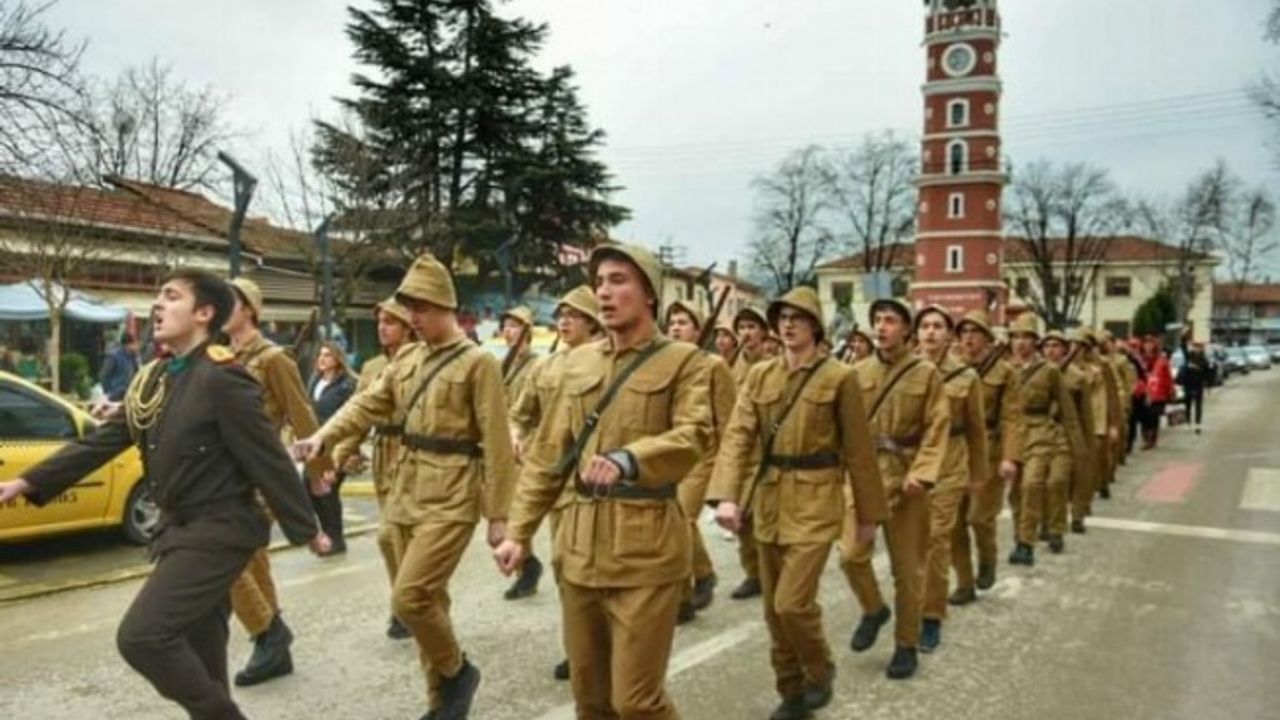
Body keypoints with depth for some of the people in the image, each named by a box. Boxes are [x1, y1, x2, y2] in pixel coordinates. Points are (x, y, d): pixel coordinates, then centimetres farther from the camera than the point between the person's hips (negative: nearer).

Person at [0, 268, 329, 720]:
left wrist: (305, 529, -14)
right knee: (198, 652, 16)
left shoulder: (222, 378, -18)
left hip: (218, 530, -9)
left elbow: (268, 459, -17)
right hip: (179, 528, 9)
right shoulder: (154, 380, 8)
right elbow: (102, 441, 13)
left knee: (141, 635, -14)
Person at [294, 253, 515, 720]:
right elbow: (368, 404, 9)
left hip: (451, 497, -7)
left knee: (409, 598, -12)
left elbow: (497, 444, -11)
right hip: (406, 494, 7)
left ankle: (457, 671, 13)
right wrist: (324, 436, -10)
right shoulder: (406, 359, 10)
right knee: (428, 600, 12)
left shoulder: (478, 362, -9)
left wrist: (498, 515, -12)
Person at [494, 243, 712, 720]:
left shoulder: (681, 360, -3)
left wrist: (627, 460, -37)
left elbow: (694, 435, -20)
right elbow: (547, 454, 12)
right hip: (579, 546, 5)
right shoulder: (579, 362, 11)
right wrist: (519, 531, 7)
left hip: (646, 548, -5)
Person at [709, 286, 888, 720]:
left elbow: (858, 450, -2)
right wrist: (726, 495, -16)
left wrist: (869, 511, 1)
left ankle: (820, 671, 19)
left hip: (815, 501, -5)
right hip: (768, 500, 5)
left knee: (793, 603, -11)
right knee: (774, 608, 11)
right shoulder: (760, 375, 5)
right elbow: (738, 436, -4)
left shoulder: (839, 377, -6)